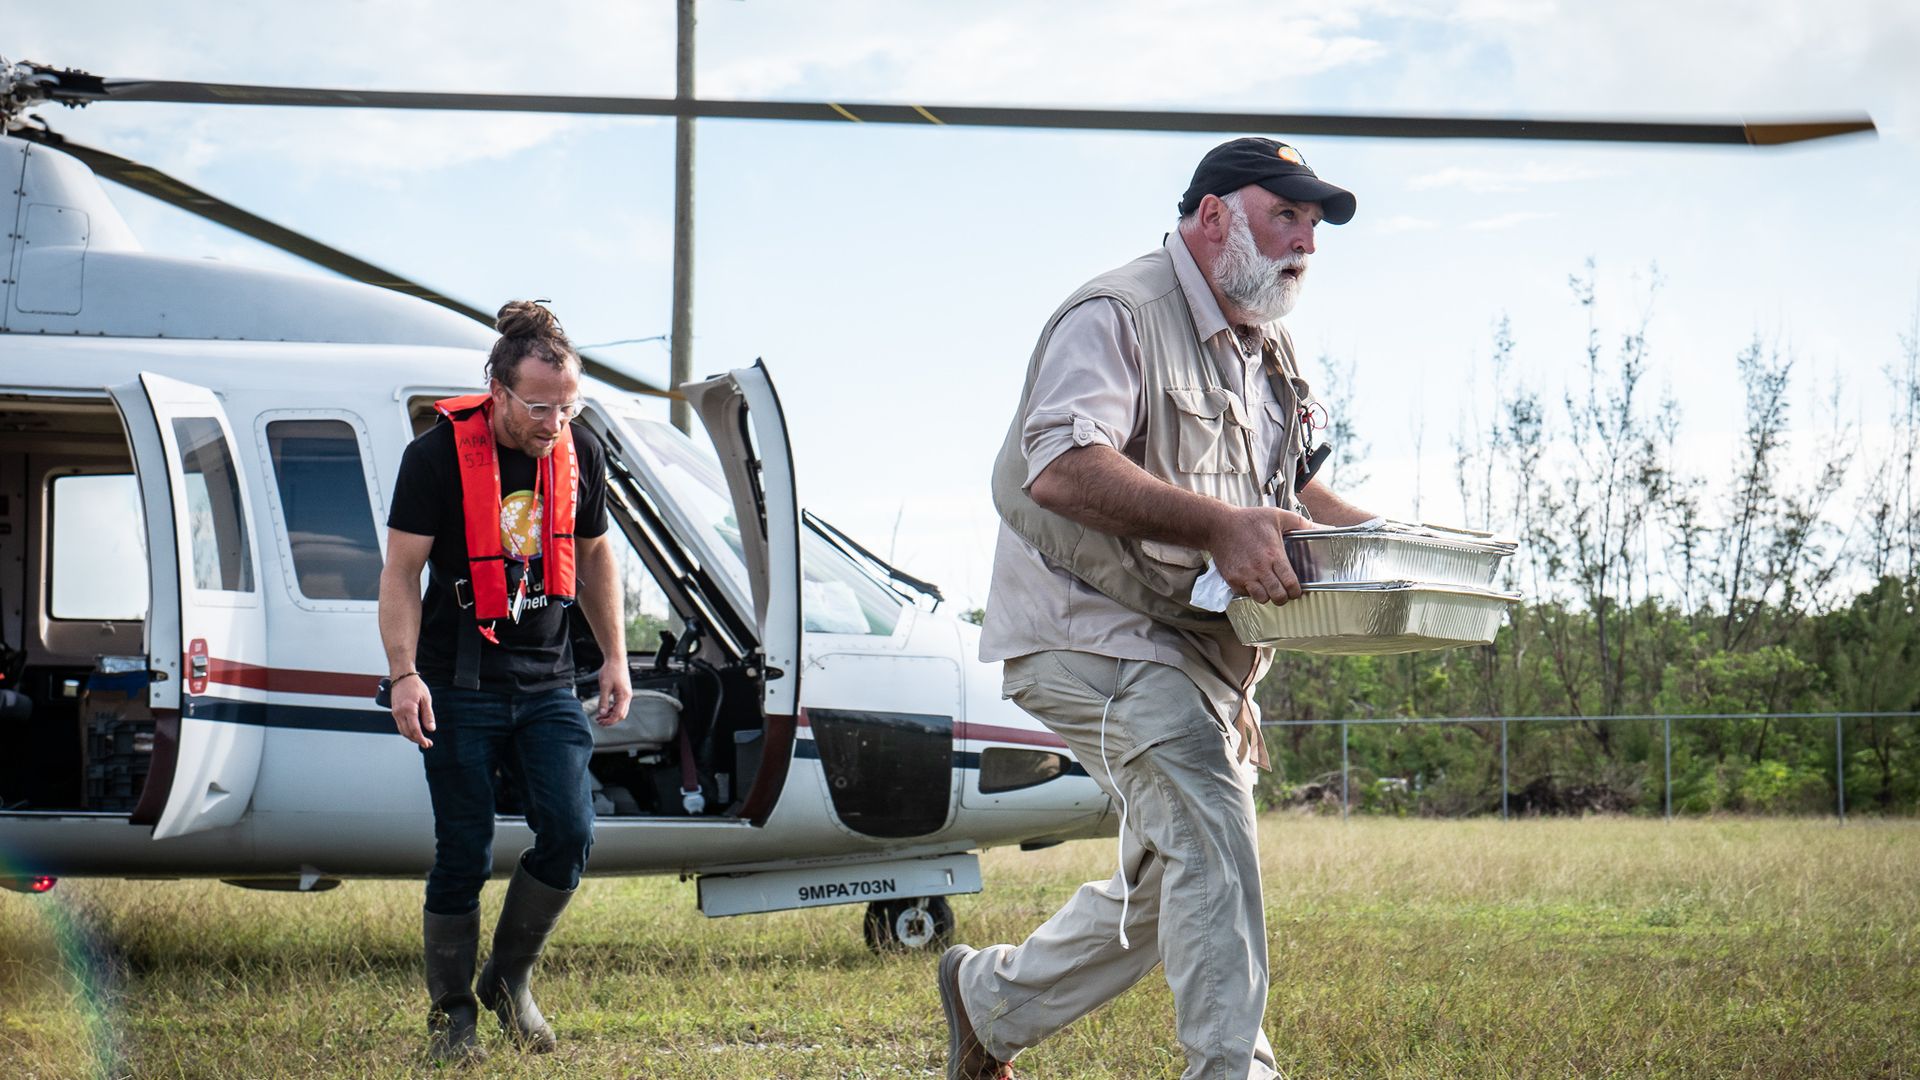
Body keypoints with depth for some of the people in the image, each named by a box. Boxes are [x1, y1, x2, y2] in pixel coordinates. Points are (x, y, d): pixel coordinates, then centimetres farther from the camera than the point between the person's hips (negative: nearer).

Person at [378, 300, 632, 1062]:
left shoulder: (581, 454, 2)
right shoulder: (438, 455, -12)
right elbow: (402, 571, -9)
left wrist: (615, 658, 13)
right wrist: (404, 673, -17)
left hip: (546, 682, 4)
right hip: (460, 685, -4)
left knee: (570, 833, -9)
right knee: (464, 855, 0)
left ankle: (510, 979, 13)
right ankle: (452, 1013, 15)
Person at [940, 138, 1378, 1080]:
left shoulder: (1267, 352, 18)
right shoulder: (1118, 316, -14)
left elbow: (1292, 488, 31)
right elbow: (1061, 469, -30)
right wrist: (1217, 525, -38)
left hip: (1192, 647, 10)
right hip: (1091, 628, -10)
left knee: (1170, 881, 16)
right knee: (1208, 825, -26)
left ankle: (989, 999, 35)